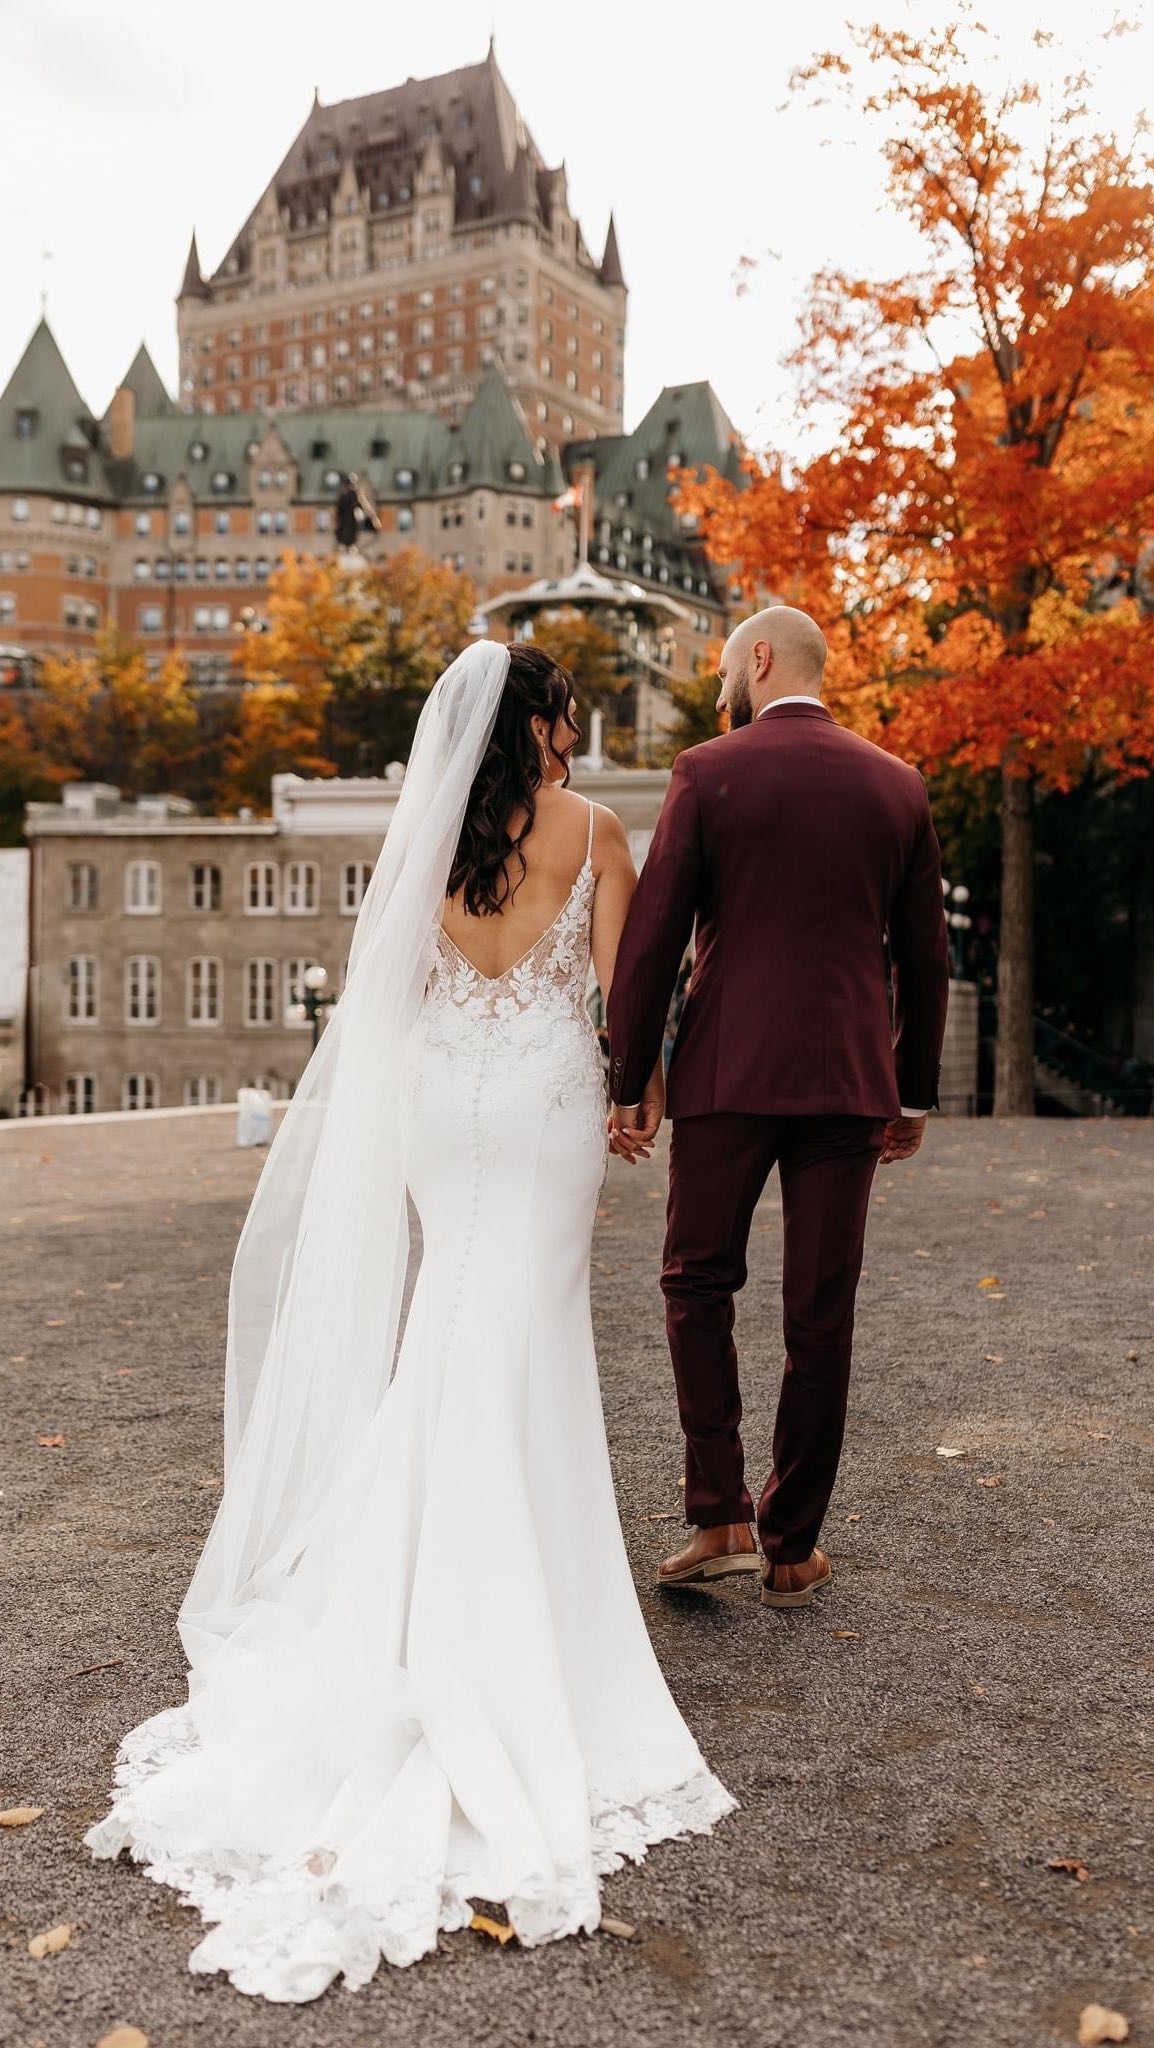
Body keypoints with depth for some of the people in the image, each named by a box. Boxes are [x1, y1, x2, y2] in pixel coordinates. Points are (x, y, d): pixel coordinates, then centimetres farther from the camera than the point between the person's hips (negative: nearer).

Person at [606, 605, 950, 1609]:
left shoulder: (708, 773, -3)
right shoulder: (898, 785, 7)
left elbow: (651, 936, -6)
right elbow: (925, 956, 9)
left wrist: (632, 1078, 1)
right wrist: (915, 1093, 18)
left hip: (726, 1073, -2)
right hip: (849, 1080, 3)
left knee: (698, 1284, 14)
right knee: (821, 1316, 8)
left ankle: (720, 1516, 7)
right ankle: (792, 1546, 18)